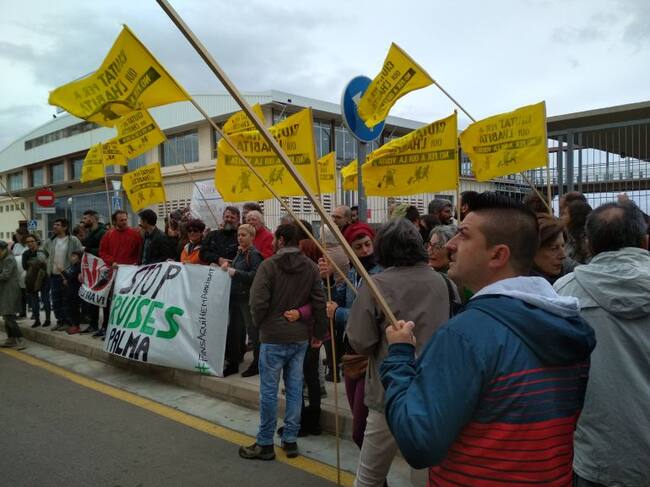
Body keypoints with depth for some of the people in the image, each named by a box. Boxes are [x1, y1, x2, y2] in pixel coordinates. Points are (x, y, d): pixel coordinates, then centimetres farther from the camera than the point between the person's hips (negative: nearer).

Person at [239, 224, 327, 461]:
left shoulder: (269, 265, -11)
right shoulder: (311, 267, 2)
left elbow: (258, 301, -16)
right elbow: (320, 303, 0)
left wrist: (259, 323, 3)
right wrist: (319, 333, 10)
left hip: (273, 337, -5)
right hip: (301, 337, 5)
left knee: (269, 391, 4)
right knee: (294, 389, 12)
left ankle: (265, 444, 13)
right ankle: (290, 440, 20)